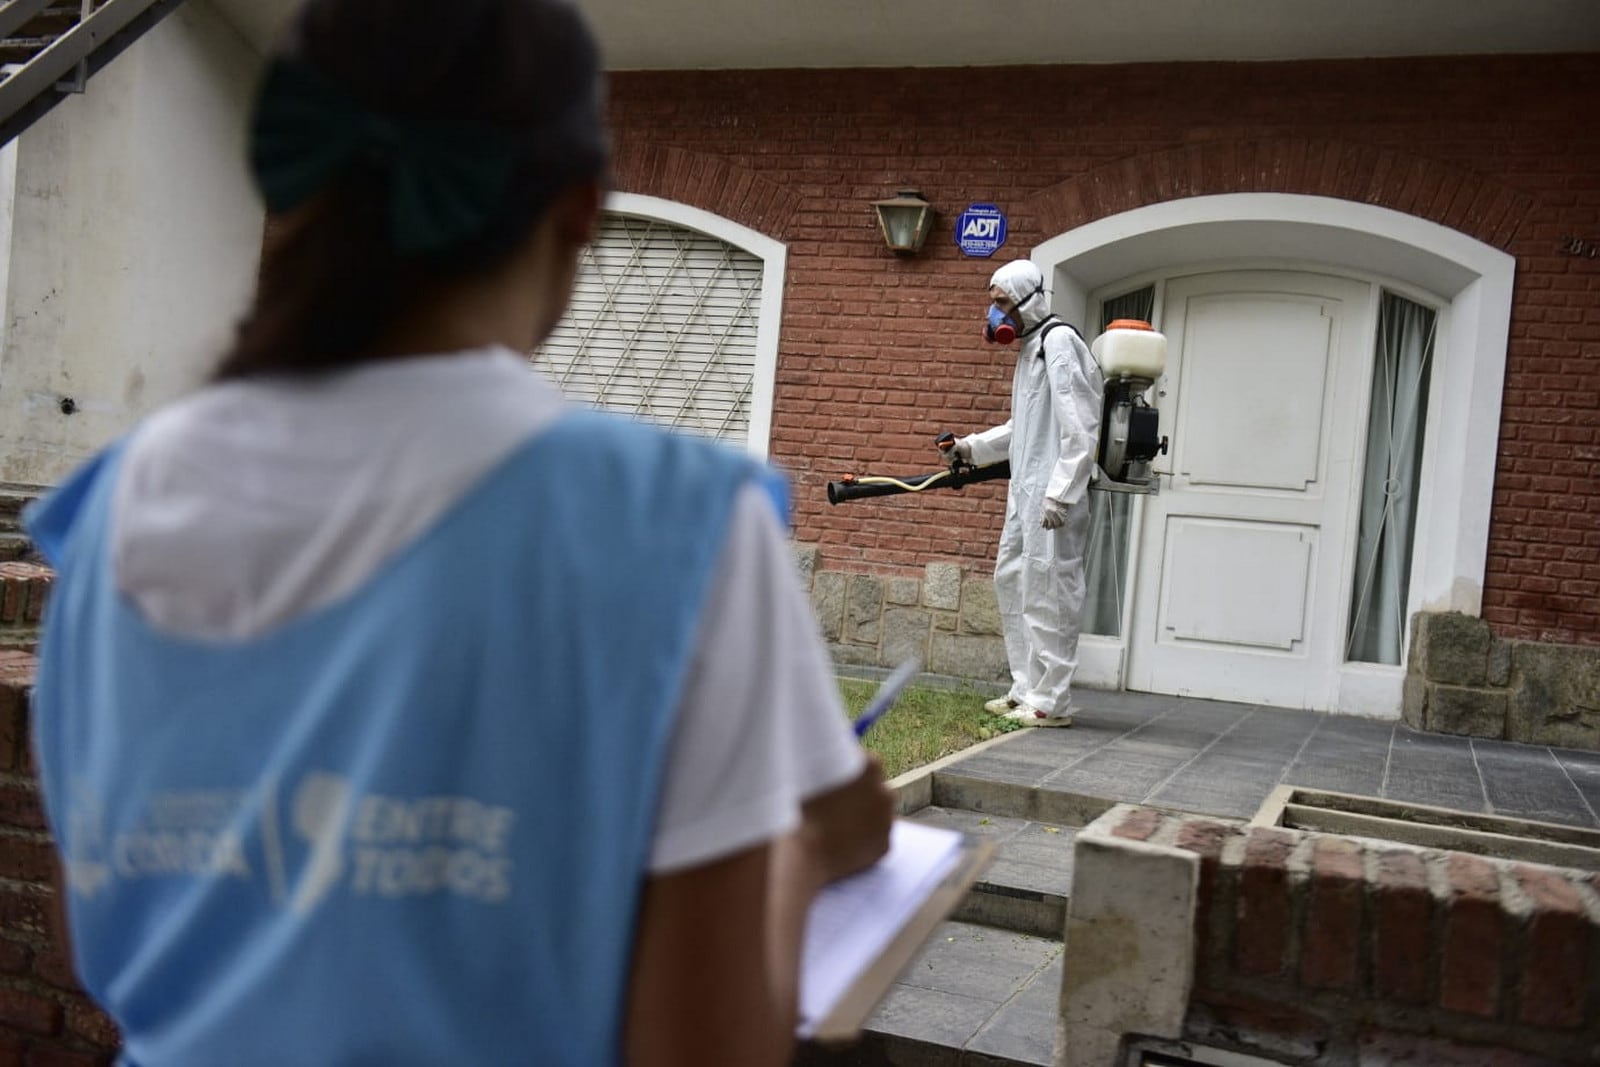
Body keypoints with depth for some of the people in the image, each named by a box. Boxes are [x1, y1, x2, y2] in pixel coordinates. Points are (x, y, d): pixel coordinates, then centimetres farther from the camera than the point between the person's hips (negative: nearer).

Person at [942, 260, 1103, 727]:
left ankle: (1051, 702, 1)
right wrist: (972, 446, 18)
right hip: (1026, 489, 10)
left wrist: (1060, 493, -22)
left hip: (1052, 493, -10)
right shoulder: (1030, 347, 19)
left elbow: (1080, 427, -18)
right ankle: (1027, 688, 23)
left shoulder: (1059, 342, -11)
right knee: (1012, 580, 15)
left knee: (1046, 592, -6)